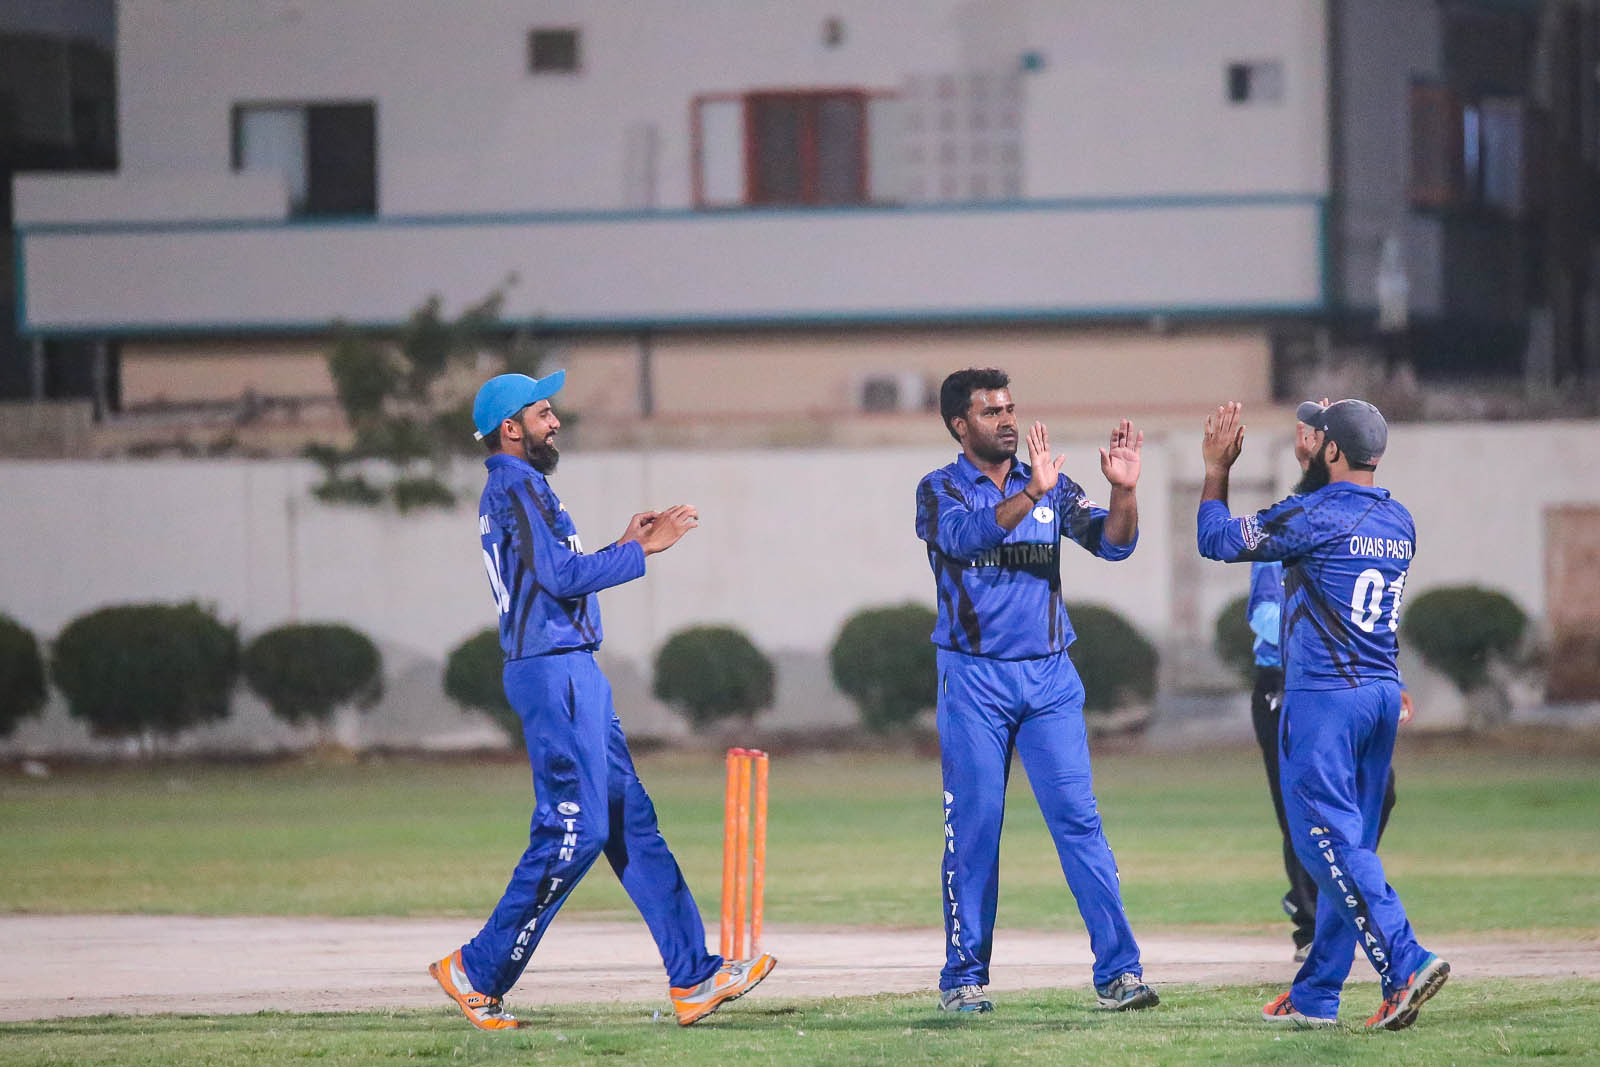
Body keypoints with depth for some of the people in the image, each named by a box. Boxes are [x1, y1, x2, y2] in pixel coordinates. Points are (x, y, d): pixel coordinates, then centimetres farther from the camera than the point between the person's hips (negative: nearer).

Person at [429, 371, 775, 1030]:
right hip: (553, 672, -11)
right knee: (574, 830, -11)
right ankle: (478, 972, -5)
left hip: (572, 674, 11)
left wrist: (622, 547, 17)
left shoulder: (510, 490, 21)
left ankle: (692, 979, 4)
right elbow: (561, 577, -20)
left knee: (631, 823, 6)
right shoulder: (517, 486, -11)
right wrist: (642, 550, -14)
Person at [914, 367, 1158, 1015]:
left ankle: (1118, 971, -9)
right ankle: (964, 978, 8)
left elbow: (1112, 543, -1)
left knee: (1078, 820, -5)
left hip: (1049, 676, 2)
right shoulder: (940, 491, -1)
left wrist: (1123, 492, -20)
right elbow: (968, 534, -23)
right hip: (973, 679, -2)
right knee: (973, 830, 0)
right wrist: (1030, 495, -37)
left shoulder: (1050, 485, 10)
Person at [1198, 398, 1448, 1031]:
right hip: (1384, 694, 8)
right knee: (1348, 845, 11)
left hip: (1322, 697, -8)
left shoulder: (1314, 516, -12)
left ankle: (1404, 963, -24)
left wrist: (1217, 468, 12)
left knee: (1330, 841, -9)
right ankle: (1315, 997, 16)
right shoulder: (1400, 523, 10)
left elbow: (1216, 538, -2)